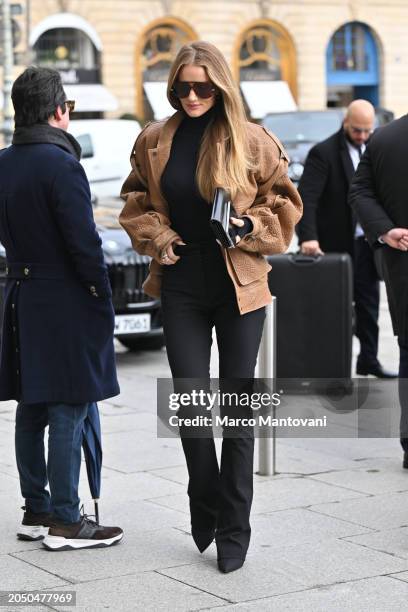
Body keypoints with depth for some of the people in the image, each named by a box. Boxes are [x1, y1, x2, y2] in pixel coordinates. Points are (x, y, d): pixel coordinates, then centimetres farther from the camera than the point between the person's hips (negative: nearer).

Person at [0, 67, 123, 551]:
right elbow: (84, 243, -17)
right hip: (64, 303, -8)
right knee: (67, 414, -3)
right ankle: (65, 521, 2)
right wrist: (104, 304, -10)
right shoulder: (60, 165, -17)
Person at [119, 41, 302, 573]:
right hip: (181, 283, 2)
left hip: (239, 284, -2)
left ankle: (234, 528, 13)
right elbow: (135, 202, 15)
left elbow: (284, 204, 4)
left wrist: (249, 227, -13)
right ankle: (205, 508, 23)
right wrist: (156, 238, -3)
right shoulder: (154, 142, 5)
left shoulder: (252, 141, -2)